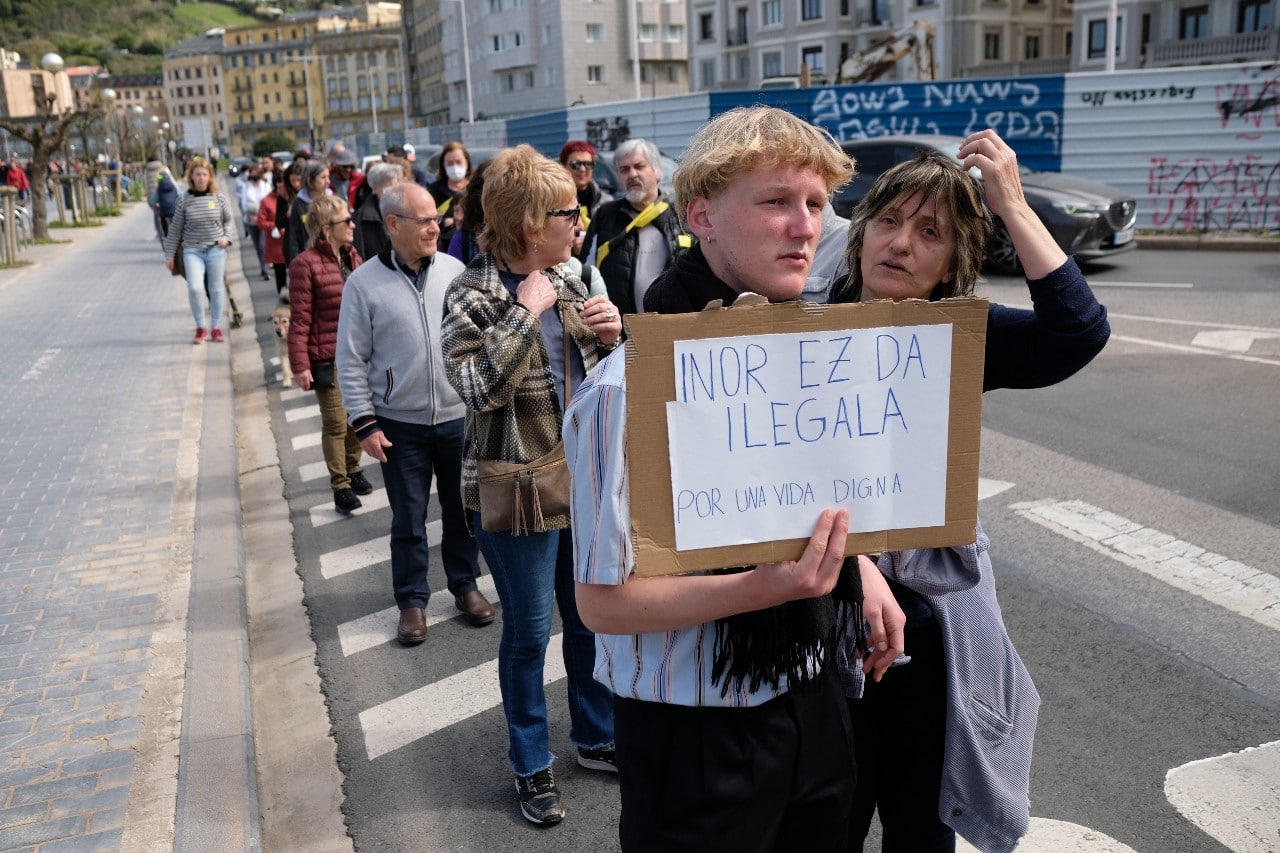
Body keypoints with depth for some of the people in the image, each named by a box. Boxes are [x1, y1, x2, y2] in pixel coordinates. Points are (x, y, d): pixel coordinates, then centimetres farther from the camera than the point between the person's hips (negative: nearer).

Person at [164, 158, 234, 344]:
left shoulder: (218, 198, 1)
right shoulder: (185, 201, -1)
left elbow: (228, 220, 14)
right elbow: (175, 229, 5)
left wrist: (227, 237, -4)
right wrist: (169, 254, 6)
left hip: (216, 249, 1)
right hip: (192, 250, -1)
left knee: (216, 288, 7)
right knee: (194, 287, -15)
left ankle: (216, 327, 21)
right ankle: (201, 327, 3)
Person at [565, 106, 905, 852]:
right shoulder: (633, 389, -23)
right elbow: (604, 600, -21)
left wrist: (856, 561, -2)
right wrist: (766, 587, -32)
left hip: (813, 705, 7)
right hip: (699, 738, -7)